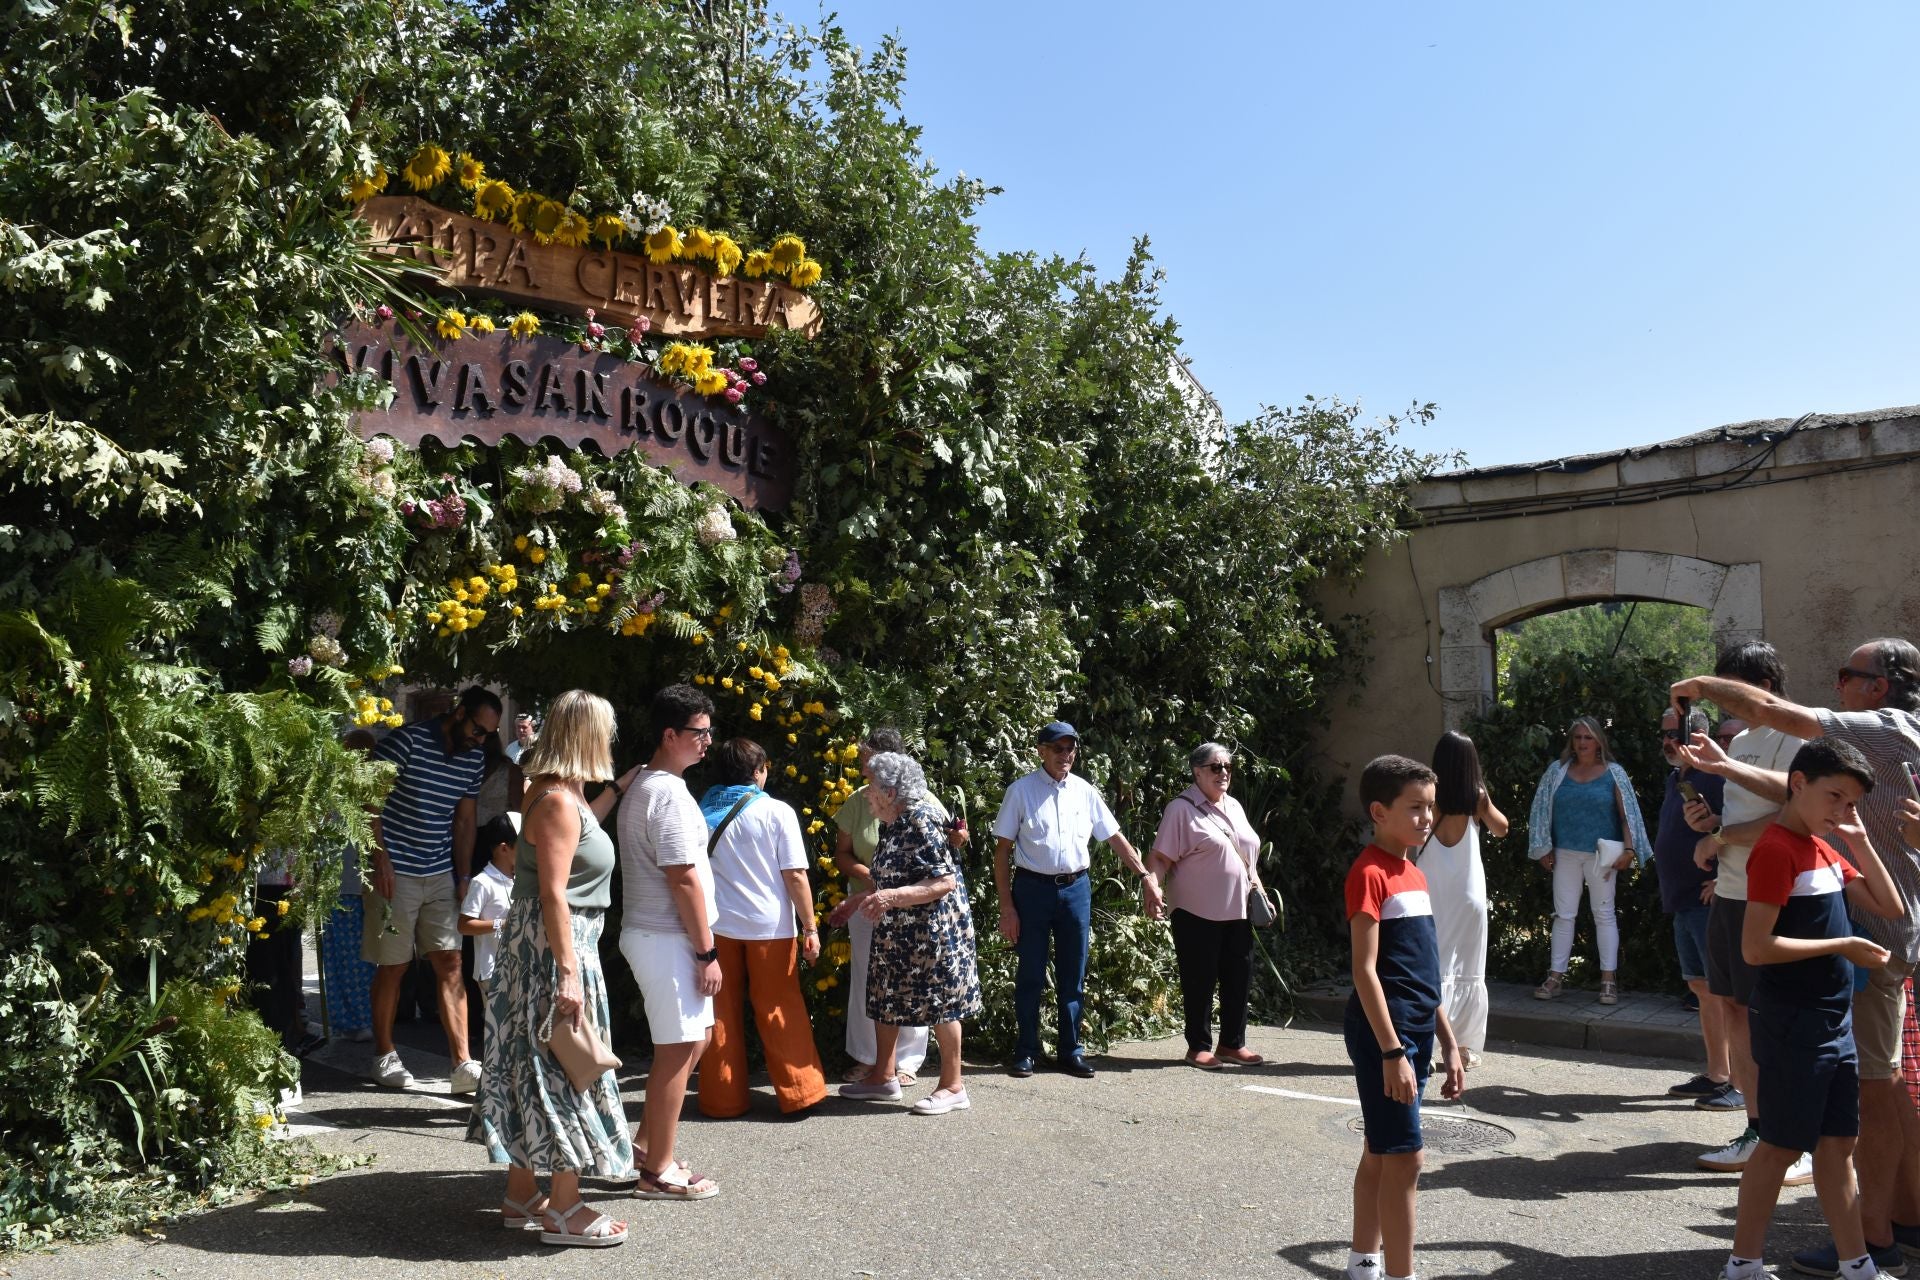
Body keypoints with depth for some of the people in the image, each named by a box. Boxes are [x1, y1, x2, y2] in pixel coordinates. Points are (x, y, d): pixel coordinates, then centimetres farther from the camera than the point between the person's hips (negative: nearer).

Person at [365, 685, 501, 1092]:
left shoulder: (474, 759, 7)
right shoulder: (406, 741, -12)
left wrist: (463, 874, 9)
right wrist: (380, 860, -16)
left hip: (440, 875, 5)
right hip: (395, 874, -5)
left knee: (450, 963, 0)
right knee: (393, 965, 3)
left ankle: (463, 1064, -1)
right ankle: (384, 1055, 21)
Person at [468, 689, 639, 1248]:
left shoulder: (562, 792, 11)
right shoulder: (557, 800, -19)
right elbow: (553, 894, -23)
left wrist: (619, 787, 35)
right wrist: (568, 973, -24)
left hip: (552, 946, 10)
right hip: (555, 949, -10)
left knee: (534, 1067, 15)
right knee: (562, 1070, -2)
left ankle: (521, 1198, 25)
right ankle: (565, 1211, 8)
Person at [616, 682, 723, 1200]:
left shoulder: (642, 785, 13)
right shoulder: (669, 794, -19)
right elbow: (684, 880, -21)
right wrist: (708, 952, -16)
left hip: (650, 933, 10)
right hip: (667, 939, -10)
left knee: (691, 1039, 18)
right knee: (678, 1049, -1)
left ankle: (647, 1144, 27)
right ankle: (658, 1172, 8)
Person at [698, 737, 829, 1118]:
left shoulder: (702, 812, 3)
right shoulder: (777, 812, -7)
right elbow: (795, 876, -9)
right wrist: (810, 928, -3)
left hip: (717, 925, 3)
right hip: (770, 927, -2)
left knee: (721, 1014, 10)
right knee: (781, 1011, 8)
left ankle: (722, 1098, 15)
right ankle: (799, 1092, 13)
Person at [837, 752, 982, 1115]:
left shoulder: (921, 822, -19)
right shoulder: (892, 825, 9)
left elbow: (945, 881, -23)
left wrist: (892, 897, -29)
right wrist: (861, 899, 20)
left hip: (931, 932, -10)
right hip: (897, 933, 10)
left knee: (939, 1004, 0)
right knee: (884, 1001, 14)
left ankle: (953, 1087, 11)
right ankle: (884, 1078, 26)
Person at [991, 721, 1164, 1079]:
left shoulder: (1084, 791, 5)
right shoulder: (1021, 790, -5)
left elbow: (1115, 838, 11)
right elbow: (1002, 851, -5)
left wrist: (1145, 875, 4)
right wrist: (1006, 907, -9)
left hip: (1076, 889, 3)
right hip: (1032, 888, -3)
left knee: (1073, 976, 10)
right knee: (1030, 975, 4)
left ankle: (1070, 1052, 22)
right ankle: (1026, 1053, 17)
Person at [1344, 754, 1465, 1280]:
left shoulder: (1414, 875, 13)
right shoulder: (1370, 873, -14)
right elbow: (1365, 970, -18)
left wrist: (1448, 1043, 16)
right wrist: (1392, 1051, -22)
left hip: (1416, 1031, 9)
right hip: (1384, 1033, -9)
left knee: (1379, 1154, 16)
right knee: (1404, 1159, -7)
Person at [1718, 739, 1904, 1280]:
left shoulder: (1826, 850, 12)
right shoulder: (1777, 849, -17)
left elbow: (1890, 908, 10)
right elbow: (1757, 947, -23)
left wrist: (1860, 843, 3)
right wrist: (1844, 945, -18)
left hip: (1835, 1021, 8)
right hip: (1792, 1024, -8)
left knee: (1838, 1143, 14)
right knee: (1782, 1146, 1)